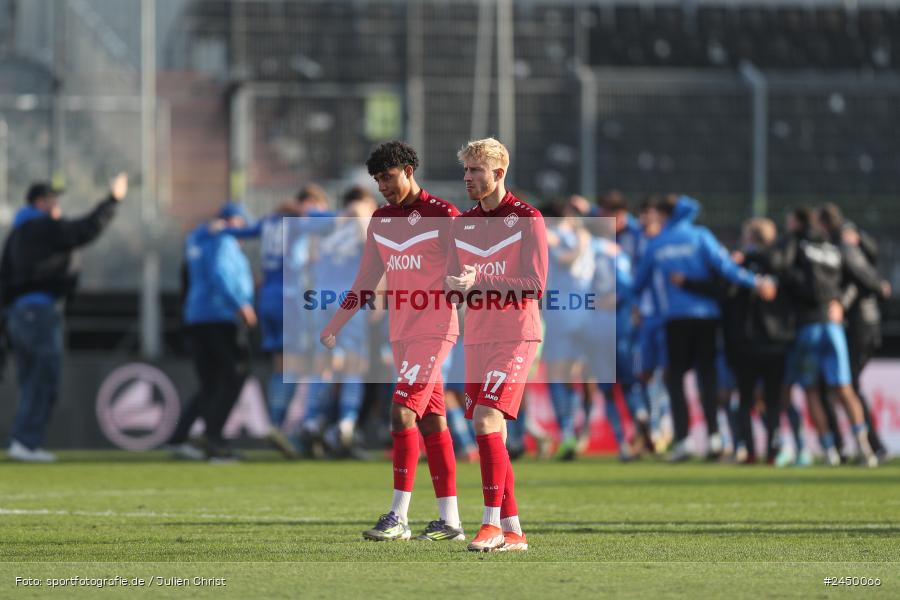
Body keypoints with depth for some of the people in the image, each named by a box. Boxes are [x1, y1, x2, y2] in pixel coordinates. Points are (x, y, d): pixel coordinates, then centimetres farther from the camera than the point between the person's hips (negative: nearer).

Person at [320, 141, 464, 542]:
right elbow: (365, 282, 19)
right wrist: (334, 326, 15)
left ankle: (398, 517, -17)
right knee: (431, 422, 7)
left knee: (403, 412, -16)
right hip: (401, 334, 7)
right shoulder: (380, 221, 14)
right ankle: (450, 520, 9)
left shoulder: (442, 215, -7)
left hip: (434, 330, -7)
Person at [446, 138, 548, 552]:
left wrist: (480, 283, -21)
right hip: (477, 339, 7)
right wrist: (455, 286, -14)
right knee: (491, 438, 5)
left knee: (487, 421, -19)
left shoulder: (527, 219, -6)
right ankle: (513, 531, 10)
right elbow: (453, 290, 10)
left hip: (515, 338, -6)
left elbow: (534, 285, -13)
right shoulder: (462, 224, 12)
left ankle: (492, 524, -18)